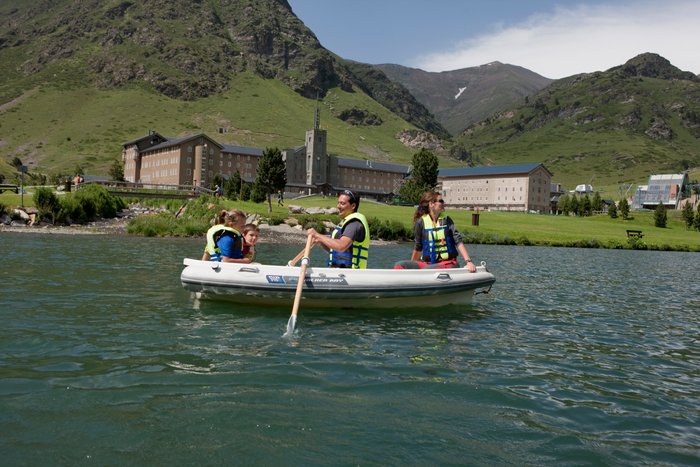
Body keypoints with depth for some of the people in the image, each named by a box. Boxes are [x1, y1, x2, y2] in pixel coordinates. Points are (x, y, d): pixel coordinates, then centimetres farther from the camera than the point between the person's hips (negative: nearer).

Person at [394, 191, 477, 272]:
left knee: (426, 269, -33)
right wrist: (411, 266, 19)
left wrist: (468, 261, -17)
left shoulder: (446, 220, 3)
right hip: (427, 263, 2)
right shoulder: (421, 222, 0)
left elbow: (458, 242, -5)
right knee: (399, 266, -19)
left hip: (448, 263, -1)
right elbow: (418, 248, 12)